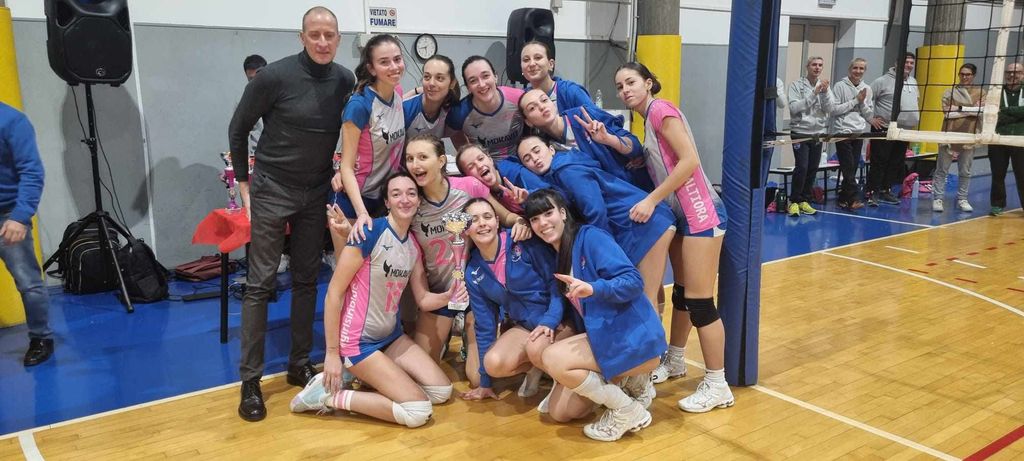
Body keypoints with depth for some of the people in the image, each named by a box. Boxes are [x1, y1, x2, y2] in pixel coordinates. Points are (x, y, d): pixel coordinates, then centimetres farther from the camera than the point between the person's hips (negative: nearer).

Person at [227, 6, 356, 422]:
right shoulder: (274, 76, -14)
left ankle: (299, 364, 22)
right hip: (272, 190, -4)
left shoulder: (346, 82, -2)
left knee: (307, 280, 10)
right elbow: (238, 130, -3)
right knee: (261, 283, -2)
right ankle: (250, 380, 5)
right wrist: (244, 184, -1)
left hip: (317, 194, 4)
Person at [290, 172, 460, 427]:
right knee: (419, 411, -11)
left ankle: (367, 377, 13)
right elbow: (334, 293, -18)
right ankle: (329, 394, -3)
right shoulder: (370, 233, -19)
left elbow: (423, 298, 10)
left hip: (391, 336, 8)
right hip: (357, 340, -8)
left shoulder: (414, 245, 4)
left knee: (442, 392, 6)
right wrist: (332, 352, -17)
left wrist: (449, 296, -12)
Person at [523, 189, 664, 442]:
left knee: (553, 358, -25)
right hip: (601, 336, 9)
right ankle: (628, 383, 16)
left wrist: (593, 288, -37)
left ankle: (628, 411, -8)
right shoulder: (557, 257, 12)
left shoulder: (590, 237, -12)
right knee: (558, 412, 4)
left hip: (632, 337, -9)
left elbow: (634, 281, -22)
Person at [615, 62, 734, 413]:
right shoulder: (648, 119, 15)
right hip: (682, 215, 9)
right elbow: (648, 164, 10)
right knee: (682, 293, 20)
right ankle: (674, 361, 35)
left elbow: (690, 160, -21)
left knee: (700, 301, -6)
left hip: (701, 215, -9)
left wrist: (651, 201, -20)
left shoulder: (661, 109, -11)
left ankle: (717, 386, 5)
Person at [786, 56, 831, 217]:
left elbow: (829, 109, -2)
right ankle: (794, 201, -1)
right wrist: (814, 93, -19)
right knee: (802, 167, -13)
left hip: (818, 133, 5)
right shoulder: (796, 85, -4)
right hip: (800, 132, -4)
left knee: (813, 169, 6)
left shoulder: (825, 86, 7)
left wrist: (825, 92, -17)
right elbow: (794, 108, -16)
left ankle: (804, 200, 18)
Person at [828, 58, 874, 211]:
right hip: (842, 131, -5)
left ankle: (843, 198, 14)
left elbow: (869, 115, 11)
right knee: (848, 168, -9)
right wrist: (855, 100, -10)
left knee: (852, 168, 6)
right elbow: (833, 110, -12)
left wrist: (862, 102, -6)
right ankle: (853, 199, -9)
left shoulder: (867, 89, 12)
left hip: (859, 132, 5)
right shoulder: (840, 86, -3)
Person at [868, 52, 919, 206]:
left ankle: (886, 191, 21)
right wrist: (870, 118, -13)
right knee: (879, 163, -5)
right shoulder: (883, 81, -9)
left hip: (905, 130, 7)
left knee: (896, 164, 11)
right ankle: (872, 193, 0)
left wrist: (915, 119, 17)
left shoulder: (913, 82, 15)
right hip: (884, 130, -7)